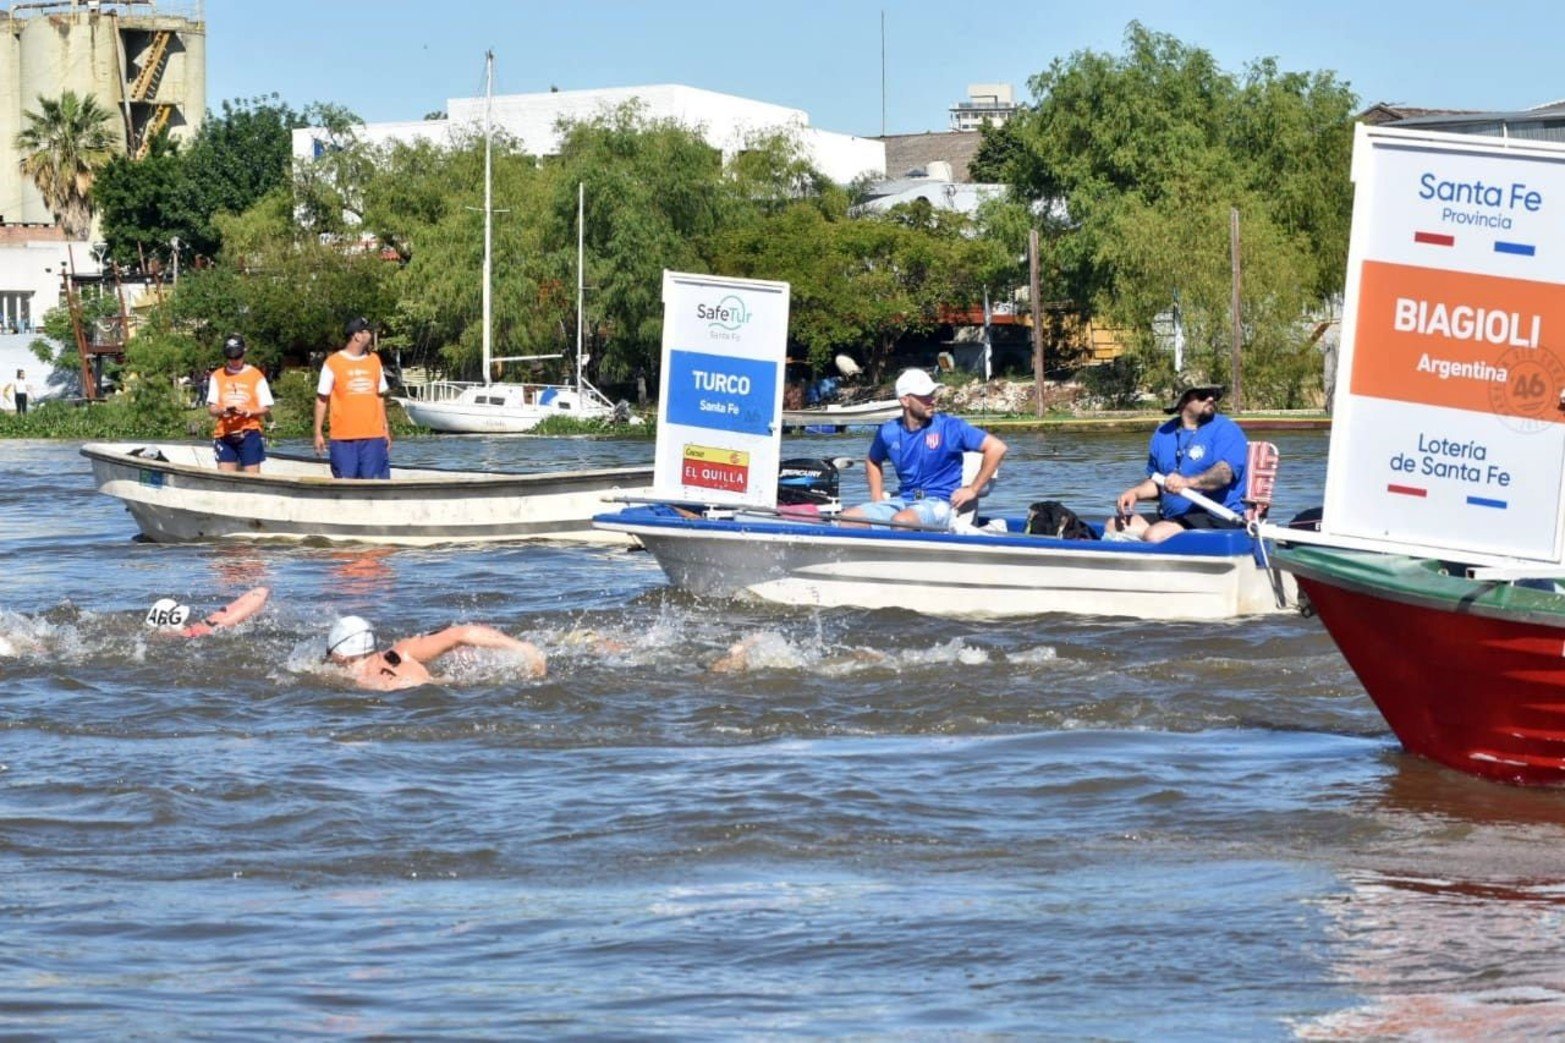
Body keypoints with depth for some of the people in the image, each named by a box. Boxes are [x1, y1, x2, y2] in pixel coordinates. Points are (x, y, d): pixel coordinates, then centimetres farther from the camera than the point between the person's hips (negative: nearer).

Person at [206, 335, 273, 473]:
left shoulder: (256, 375, 3)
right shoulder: (217, 376, 10)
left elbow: (266, 409, 3)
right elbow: (211, 408, 9)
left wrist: (248, 412, -16)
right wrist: (223, 410, -13)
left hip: (249, 434, -2)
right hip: (225, 435, 2)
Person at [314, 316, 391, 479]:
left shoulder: (374, 360, 11)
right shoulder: (333, 363, -2)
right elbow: (321, 400, 0)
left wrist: (385, 429, 13)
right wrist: (318, 433, -4)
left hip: (374, 436, 3)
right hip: (343, 437, -3)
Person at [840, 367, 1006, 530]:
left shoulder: (950, 427, -6)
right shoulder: (889, 432, 7)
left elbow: (996, 448, -8)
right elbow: (873, 462, 30)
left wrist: (973, 490, -8)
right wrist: (877, 497, 14)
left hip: (939, 503, -5)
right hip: (903, 499, 5)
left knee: (901, 521, -37)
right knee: (846, 518, -12)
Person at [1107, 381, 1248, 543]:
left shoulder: (1226, 430, -4)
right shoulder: (1162, 435, 16)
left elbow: (1225, 473, -21)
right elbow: (1156, 482, 25)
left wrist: (1188, 482, -39)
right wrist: (1135, 493, 3)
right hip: (1169, 518, 7)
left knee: (1155, 535, -31)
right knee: (1114, 526, -6)